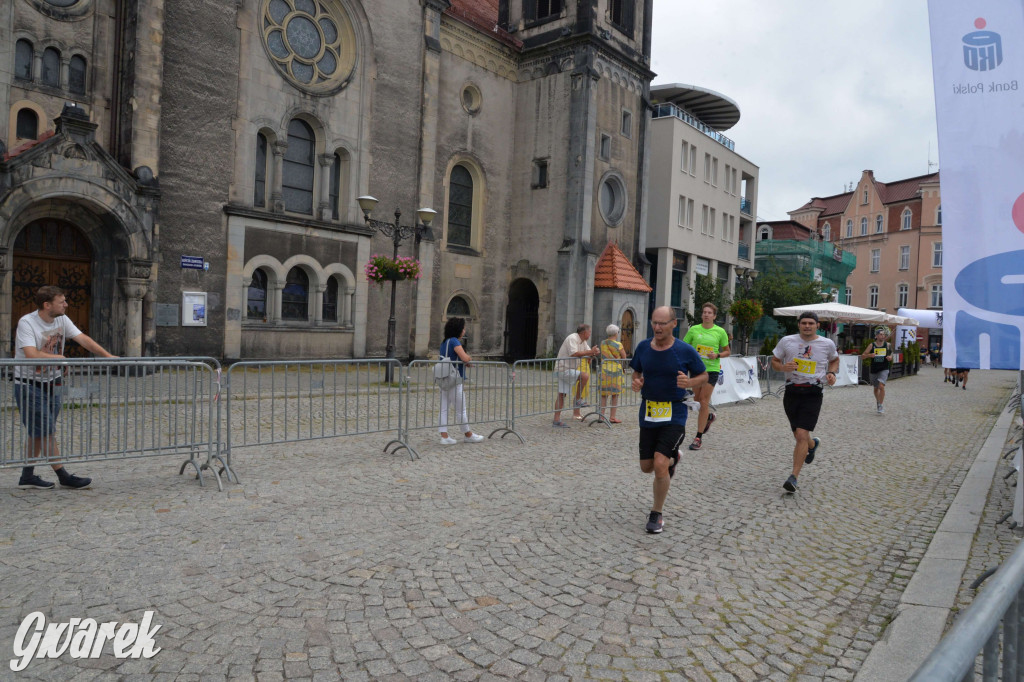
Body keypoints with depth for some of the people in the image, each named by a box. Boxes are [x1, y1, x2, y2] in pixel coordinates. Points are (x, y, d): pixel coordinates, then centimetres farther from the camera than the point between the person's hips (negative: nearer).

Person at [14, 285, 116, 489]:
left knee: (38, 433, 12)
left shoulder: (62, 320, 2)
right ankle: (63, 476, 3)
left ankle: (27, 476, 22)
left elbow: (83, 339, -3)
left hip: (52, 384, 7)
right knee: (45, 432, -3)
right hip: (29, 386, -7)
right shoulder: (26, 323, -18)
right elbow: (32, 354, -28)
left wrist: (108, 356, -13)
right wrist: (61, 358, -17)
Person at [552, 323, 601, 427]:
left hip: (570, 370, 10)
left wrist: (594, 353, -11)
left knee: (562, 395, 6)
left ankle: (556, 420, 5)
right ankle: (578, 399, -11)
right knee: (585, 376, -24)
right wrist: (590, 352, -26)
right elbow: (574, 354, -29)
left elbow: (588, 355, 13)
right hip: (564, 369, -10)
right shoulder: (572, 339, -16)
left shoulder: (583, 342, 15)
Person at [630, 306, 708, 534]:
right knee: (646, 467, 11)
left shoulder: (685, 351, -9)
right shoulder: (643, 347, 1)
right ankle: (673, 458, 47)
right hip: (648, 414, 4)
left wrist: (689, 383, -20)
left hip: (674, 415, -4)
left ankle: (656, 514, 6)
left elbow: (703, 376, 2)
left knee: (660, 465, -16)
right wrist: (636, 382, -7)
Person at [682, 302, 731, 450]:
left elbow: (727, 351, 9)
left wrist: (717, 355, -10)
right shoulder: (694, 329, 3)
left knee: (704, 402, -6)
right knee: (697, 398, 12)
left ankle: (698, 437, 0)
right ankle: (709, 416, 46)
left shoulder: (720, 332, 0)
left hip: (711, 369, -3)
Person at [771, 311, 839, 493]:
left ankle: (793, 477, -10)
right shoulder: (787, 341, 0)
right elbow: (774, 361, 9)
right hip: (792, 391, 2)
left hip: (813, 394, -2)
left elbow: (835, 360, 21)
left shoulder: (827, 344, 1)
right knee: (799, 436, 15)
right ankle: (813, 444, 54)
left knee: (802, 435, -16)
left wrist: (831, 373, 1)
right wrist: (783, 367, -13)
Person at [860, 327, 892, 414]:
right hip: (873, 370, 1)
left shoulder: (887, 345, 1)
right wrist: (870, 355, -23)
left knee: (881, 386, -19)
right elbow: (863, 355, -4)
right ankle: (878, 402, 40)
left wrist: (890, 357, -6)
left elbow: (891, 354, 17)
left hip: (884, 369, -1)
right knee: (876, 388, 16)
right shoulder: (872, 345, -3)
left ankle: (881, 406, -9)